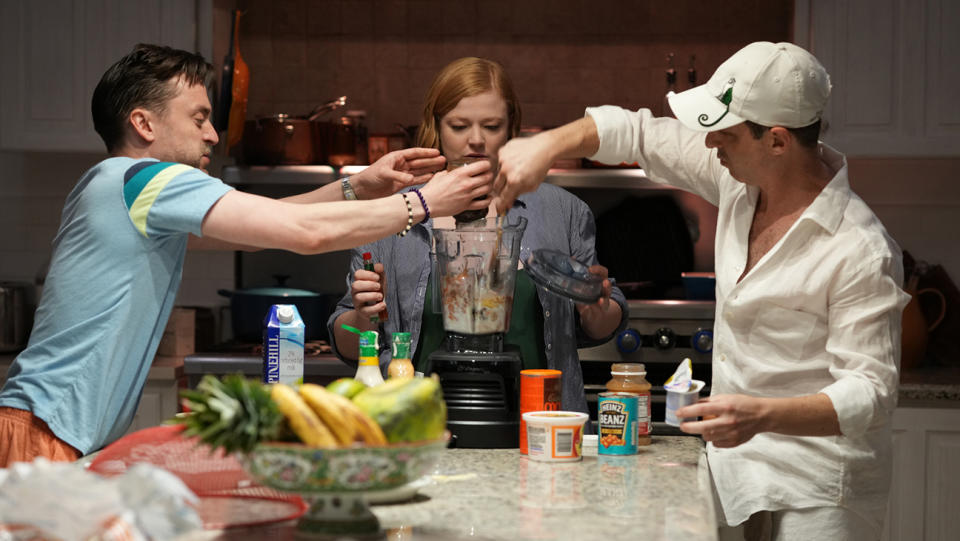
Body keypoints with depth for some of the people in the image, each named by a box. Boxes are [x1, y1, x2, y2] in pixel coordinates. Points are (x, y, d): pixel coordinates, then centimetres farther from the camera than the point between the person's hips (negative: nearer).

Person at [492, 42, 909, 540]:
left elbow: (871, 391, -24)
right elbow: (637, 133, 9)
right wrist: (548, 145, -6)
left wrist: (761, 415, -38)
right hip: (732, 466, 7)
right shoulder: (741, 176, -2)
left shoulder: (862, 253, -24)